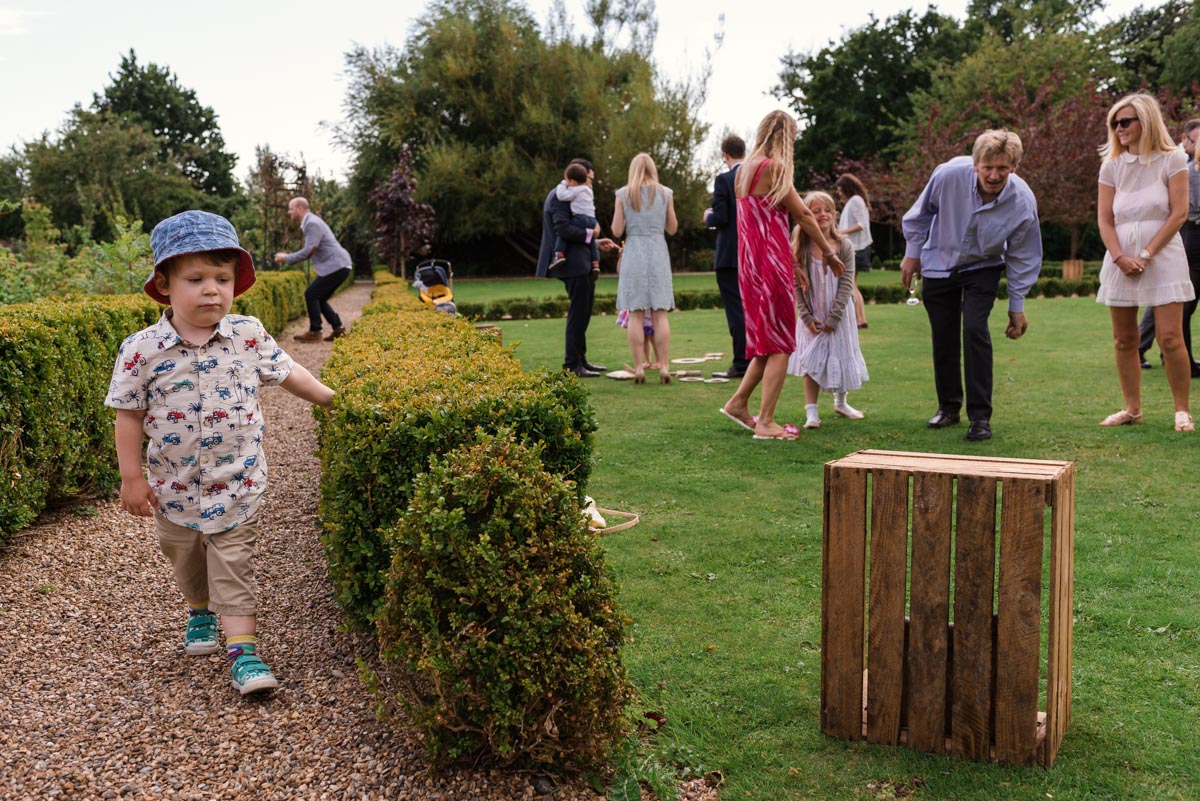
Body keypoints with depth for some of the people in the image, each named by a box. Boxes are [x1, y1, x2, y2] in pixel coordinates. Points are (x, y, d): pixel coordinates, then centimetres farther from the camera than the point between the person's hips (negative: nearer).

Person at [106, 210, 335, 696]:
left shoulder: (249, 336, -9)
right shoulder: (142, 349, -13)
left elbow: (286, 372, 7)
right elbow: (129, 415, -6)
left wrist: (330, 397, 10)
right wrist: (132, 478, -5)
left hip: (237, 485, -1)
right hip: (174, 486, 1)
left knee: (233, 565, -1)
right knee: (184, 559, 21)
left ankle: (241, 650, 3)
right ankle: (200, 613, 48)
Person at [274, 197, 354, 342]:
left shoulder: (312, 224, -15)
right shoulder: (309, 223, 18)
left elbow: (309, 251, -21)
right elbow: (310, 251, 22)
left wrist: (287, 258, -10)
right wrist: (288, 258, 12)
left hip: (336, 266, -10)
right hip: (338, 266, 10)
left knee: (311, 294, -7)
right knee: (319, 298, 13)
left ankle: (315, 332, -2)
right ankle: (338, 329, 11)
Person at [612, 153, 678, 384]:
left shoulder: (623, 194, 1)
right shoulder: (665, 193, 4)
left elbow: (617, 231, 0)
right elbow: (672, 228, 10)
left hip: (633, 253, -1)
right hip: (658, 253, 1)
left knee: (635, 314, 0)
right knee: (660, 313, 3)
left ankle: (638, 369, -2)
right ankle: (664, 367, -1)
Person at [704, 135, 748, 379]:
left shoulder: (723, 180, -12)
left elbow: (720, 218, -16)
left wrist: (708, 217, 4)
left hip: (730, 256, -6)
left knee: (736, 310, -3)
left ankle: (741, 364, -2)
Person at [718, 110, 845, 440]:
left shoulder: (745, 169, 16)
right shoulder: (773, 166, -11)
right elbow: (802, 214, -7)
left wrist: (790, 266, 22)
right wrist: (829, 253, 4)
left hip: (751, 263, 9)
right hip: (770, 264, -9)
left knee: (772, 341, 18)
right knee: (780, 346, -3)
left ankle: (738, 403, 20)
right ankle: (765, 422, -3)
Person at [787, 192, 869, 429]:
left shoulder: (845, 246, -9)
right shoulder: (800, 249, -10)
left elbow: (846, 284, -11)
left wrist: (834, 317, -15)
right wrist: (807, 316, -13)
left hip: (838, 316, 1)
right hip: (812, 316, -1)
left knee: (841, 357, 13)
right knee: (811, 362, -2)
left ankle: (840, 402, 34)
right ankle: (811, 412, 2)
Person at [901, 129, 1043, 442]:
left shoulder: (1023, 203, -26)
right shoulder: (949, 174, -29)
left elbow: (1023, 257, -11)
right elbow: (921, 213, -7)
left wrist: (1017, 306, -6)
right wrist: (912, 253, 1)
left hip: (982, 268, -1)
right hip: (939, 262, 1)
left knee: (975, 330, -18)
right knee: (943, 337, 5)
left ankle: (980, 416, -9)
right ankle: (948, 406, 25)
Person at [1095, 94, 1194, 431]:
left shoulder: (1172, 159, 0)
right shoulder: (1112, 165, 8)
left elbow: (1178, 214, -5)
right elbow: (1104, 218, 5)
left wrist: (1146, 255, -11)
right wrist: (1119, 257, -9)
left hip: (1162, 257, -4)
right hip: (1121, 260, 4)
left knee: (1170, 337, -10)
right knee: (1124, 340, 5)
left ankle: (1182, 410, 2)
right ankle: (1132, 409, 14)